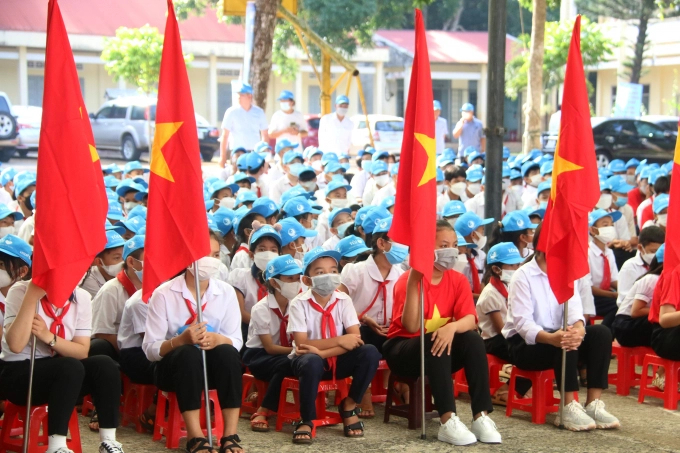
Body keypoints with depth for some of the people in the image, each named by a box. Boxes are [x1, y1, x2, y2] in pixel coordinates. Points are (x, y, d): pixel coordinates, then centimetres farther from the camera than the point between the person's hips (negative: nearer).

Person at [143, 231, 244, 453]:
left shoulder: (226, 292, -2)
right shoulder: (163, 294, -10)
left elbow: (237, 342, -5)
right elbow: (150, 348, -13)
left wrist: (218, 339, -29)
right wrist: (182, 339, -31)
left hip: (214, 366, 2)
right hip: (174, 366, -2)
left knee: (228, 352, -31)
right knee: (188, 353, -36)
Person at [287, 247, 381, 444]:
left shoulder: (343, 300, -7)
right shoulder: (299, 303, -14)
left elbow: (355, 339, -16)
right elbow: (301, 344, -21)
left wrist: (322, 352, -28)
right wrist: (340, 341, -25)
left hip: (337, 360, 3)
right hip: (310, 359, -3)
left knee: (370, 352, -24)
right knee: (312, 362, -39)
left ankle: (349, 406, -3)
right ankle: (306, 420, -18)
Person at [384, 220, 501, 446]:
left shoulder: (458, 280, -2)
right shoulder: (408, 280, -16)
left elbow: (470, 320, -16)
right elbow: (412, 327, -29)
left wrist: (451, 327, -39)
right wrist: (413, 280, -33)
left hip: (439, 349, 4)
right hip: (403, 350, -4)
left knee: (473, 339, -24)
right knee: (433, 343, -35)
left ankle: (481, 417, -28)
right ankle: (448, 421, -40)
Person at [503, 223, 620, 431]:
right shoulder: (523, 276, -11)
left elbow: (574, 307, -10)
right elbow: (522, 322, -22)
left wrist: (579, 328, -35)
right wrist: (550, 337, -42)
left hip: (556, 336, 6)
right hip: (525, 344, -6)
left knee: (601, 333, -17)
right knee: (565, 342, -35)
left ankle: (593, 404, -24)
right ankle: (569, 407, -35)